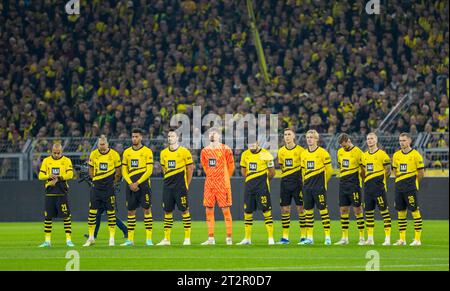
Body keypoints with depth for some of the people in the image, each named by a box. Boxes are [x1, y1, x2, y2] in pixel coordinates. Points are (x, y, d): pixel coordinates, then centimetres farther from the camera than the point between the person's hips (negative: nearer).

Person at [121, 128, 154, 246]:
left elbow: (149, 170, -7)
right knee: (131, 211, 4)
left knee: (147, 209, -5)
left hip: (143, 184, -4)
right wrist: (130, 183, -5)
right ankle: (130, 239, 9)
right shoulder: (127, 152, 11)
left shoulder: (147, 152, -1)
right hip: (131, 185, 4)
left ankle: (148, 239, -4)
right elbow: (124, 170, 10)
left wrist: (137, 183, -13)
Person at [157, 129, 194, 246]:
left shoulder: (184, 152, -4)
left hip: (180, 186, -5)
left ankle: (187, 238, 1)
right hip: (167, 187, 5)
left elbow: (190, 168, 0)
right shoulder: (164, 153, 10)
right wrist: (169, 181, 11)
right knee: (167, 211, 5)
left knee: (184, 210, -3)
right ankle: (166, 239, 9)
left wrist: (186, 185, -1)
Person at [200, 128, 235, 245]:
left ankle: (229, 238, -1)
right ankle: (211, 238, 8)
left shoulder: (225, 149, -4)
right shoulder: (205, 151, 9)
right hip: (209, 183, 5)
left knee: (225, 209, -3)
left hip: (222, 183, -5)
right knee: (209, 210, 3)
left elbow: (231, 166, 3)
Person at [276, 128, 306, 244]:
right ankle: (285, 237, 7)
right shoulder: (281, 151, 9)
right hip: (285, 182, 4)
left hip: (297, 182, -4)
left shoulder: (300, 150, -4)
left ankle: (303, 235, 3)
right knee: (284, 209, 2)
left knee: (301, 208, -2)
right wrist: (286, 176, 9)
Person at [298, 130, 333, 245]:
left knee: (323, 210, -7)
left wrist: (322, 182, 7)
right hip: (307, 187, 6)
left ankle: (327, 237, -5)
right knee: (309, 211, 7)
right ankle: (309, 238, 11)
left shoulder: (323, 153, -6)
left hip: (319, 187, -6)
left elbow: (329, 170, -1)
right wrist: (306, 182, 14)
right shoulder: (304, 154, 12)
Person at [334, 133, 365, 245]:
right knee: (343, 210, 6)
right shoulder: (340, 152, 11)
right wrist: (342, 177, 13)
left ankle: (362, 238, 1)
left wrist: (359, 180, -6)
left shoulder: (357, 152, -9)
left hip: (354, 185, -6)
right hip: (343, 184, 6)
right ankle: (344, 238, 11)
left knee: (357, 209, -4)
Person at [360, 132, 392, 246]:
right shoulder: (364, 155, 13)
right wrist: (367, 180, 10)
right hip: (368, 186, 7)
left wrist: (380, 180, 0)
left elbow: (388, 171, -3)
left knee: (384, 211, -7)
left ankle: (387, 238, -7)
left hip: (379, 187, -7)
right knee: (368, 211, 8)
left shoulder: (382, 154, -6)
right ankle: (370, 238, 15)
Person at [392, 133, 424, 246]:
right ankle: (402, 239, 13)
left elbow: (421, 173, -2)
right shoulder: (396, 155, 10)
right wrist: (400, 181, 9)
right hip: (399, 187, 6)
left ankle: (417, 239, -4)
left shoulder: (415, 155, -6)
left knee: (415, 211, -6)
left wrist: (413, 182, 6)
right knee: (401, 212, 7)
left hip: (411, 187, -6)